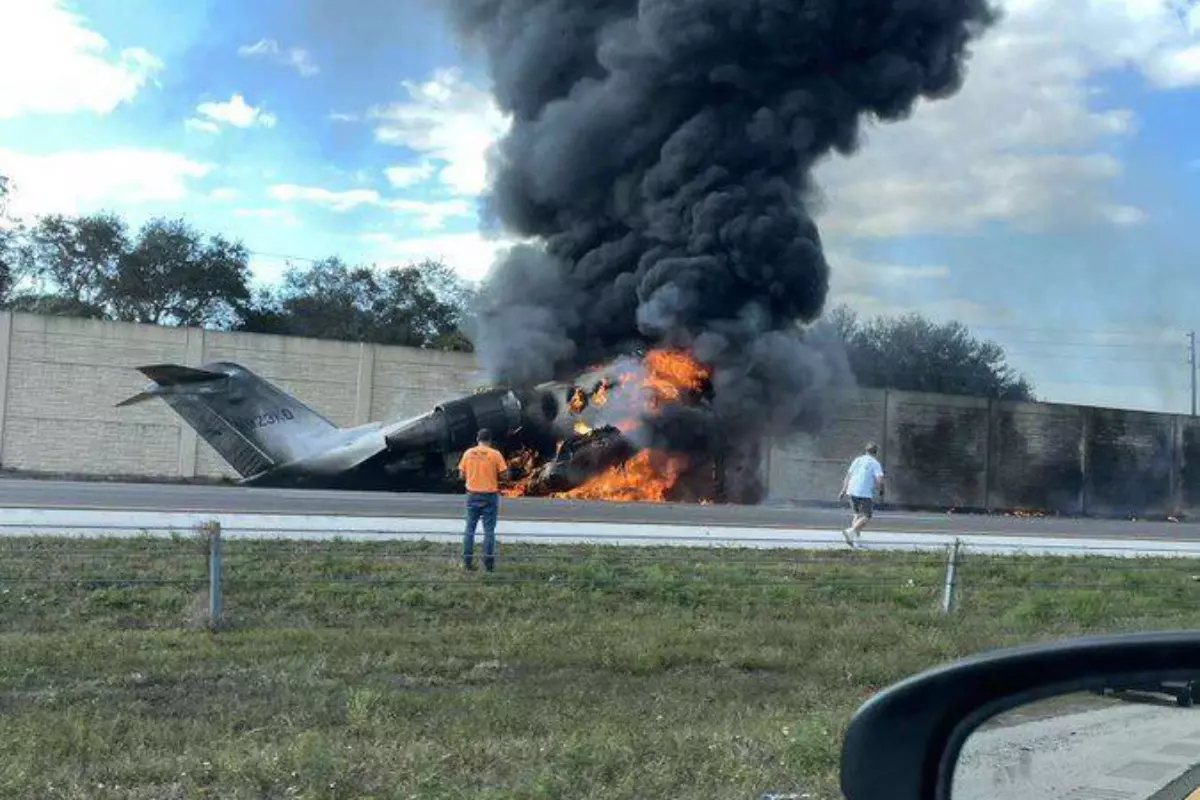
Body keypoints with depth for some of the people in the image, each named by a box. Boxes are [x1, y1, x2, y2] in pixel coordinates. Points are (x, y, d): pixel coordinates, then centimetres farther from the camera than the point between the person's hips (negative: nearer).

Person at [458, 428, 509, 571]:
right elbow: (503, 473, -8)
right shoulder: (495, 454, -8)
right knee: (489, 530, 3)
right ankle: (488, 563, 4)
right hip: (490, 495, -2)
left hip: (473, 495, 2)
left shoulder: (468, 453, 0)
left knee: (470, 529, 10)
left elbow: (461, 474, 4)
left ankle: (467, 561, 10)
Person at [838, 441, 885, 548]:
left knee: (858, 514, 21)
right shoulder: (875, 463, -1)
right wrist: (880, 490, 7)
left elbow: (848, 475, 13)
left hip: (852, 491, 6)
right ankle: (852, 531, -23)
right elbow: (879, 479, -12)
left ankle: (853, 536, 10)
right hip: (866, 493, -6)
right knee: (865, 517, -1)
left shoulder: (857, 460, 15)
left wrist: (843, 491, 14)